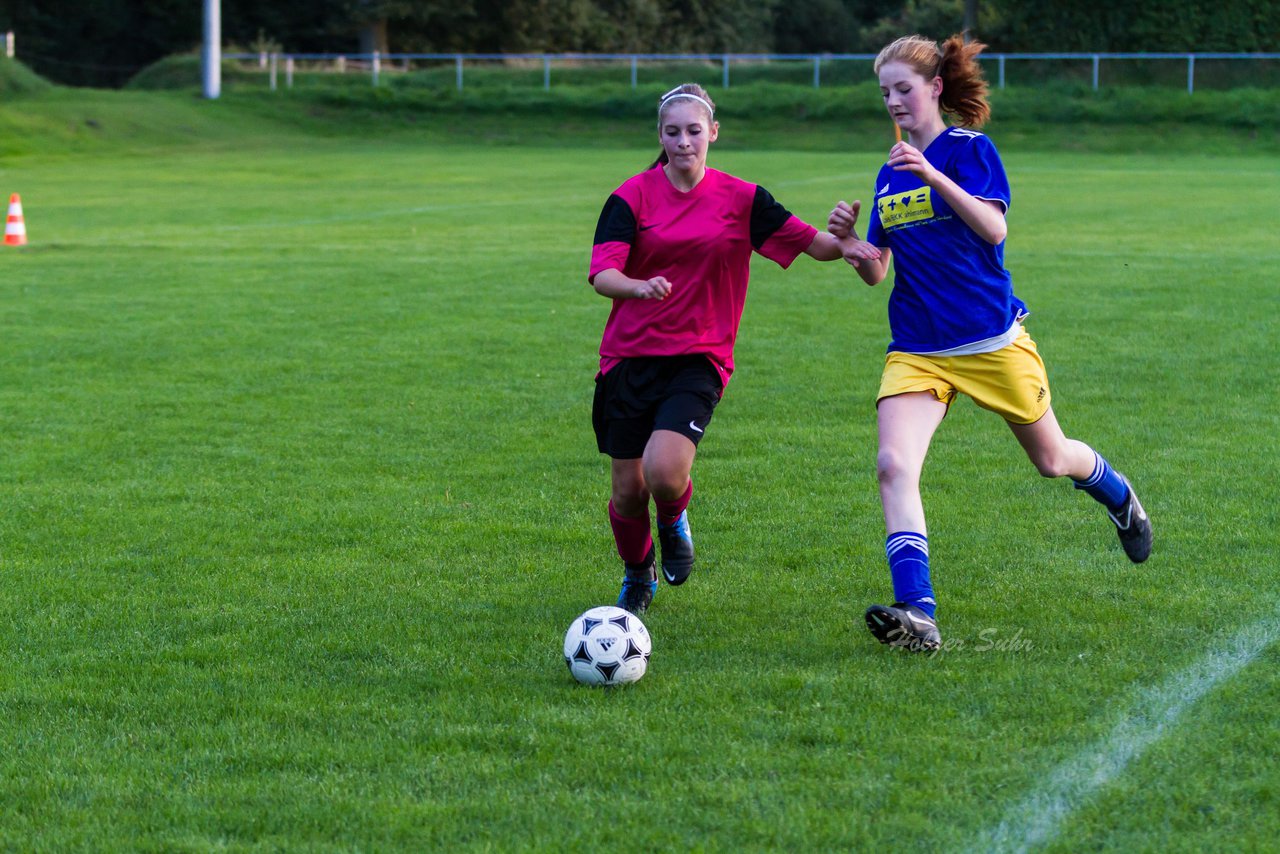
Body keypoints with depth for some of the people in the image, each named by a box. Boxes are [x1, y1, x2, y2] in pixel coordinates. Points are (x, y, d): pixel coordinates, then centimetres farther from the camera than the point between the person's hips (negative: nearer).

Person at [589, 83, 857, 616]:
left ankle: (675, 520, 13)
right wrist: (641, 286, -34)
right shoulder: (632, 196, -2)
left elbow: (816, 244, 2)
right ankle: (637, 577, 35)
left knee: (664, 471, -24)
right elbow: (601, 275, -13)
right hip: (629, 356, 1)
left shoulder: (740, 198, 3)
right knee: (627, 490, 3)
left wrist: (847, 244, -21)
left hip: (698, 359, -1)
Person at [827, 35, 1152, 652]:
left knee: (1050, 459, 14)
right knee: (893, 466, -21)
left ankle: (1120, 498, 50)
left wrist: (935, 177, -32)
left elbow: (994, 229, -21)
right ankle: (917, 613, -29)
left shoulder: (969, 149, -6)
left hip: (991, 341, -4)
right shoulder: (891, 174, 11)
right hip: (917, 350, 4)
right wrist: (849, 241, -8)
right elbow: (876, 272, 13)